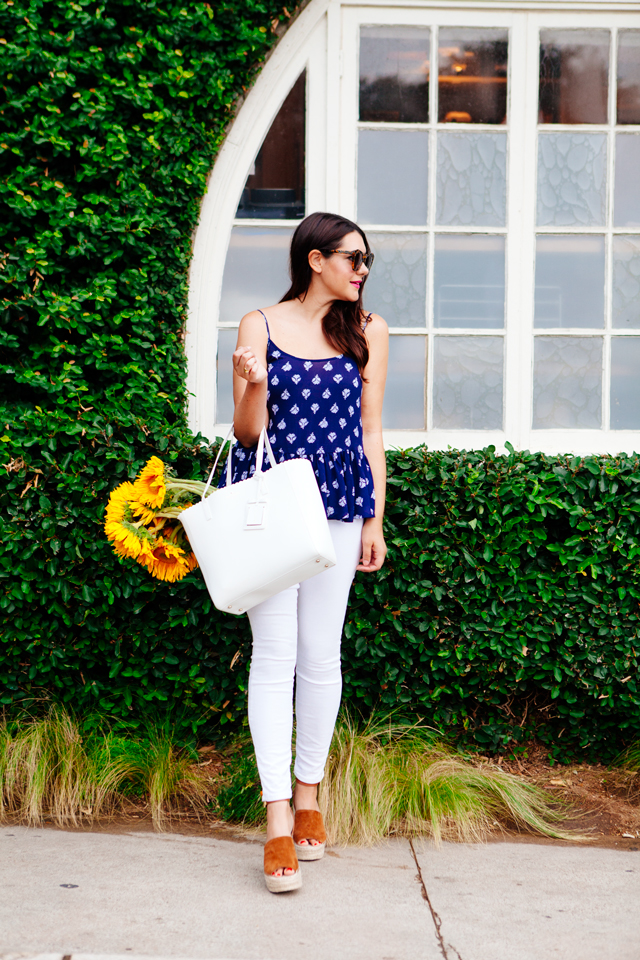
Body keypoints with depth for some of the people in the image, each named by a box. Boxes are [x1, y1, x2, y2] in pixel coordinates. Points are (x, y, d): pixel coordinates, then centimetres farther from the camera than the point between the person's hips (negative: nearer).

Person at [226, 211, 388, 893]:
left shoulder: (367, 332, 9)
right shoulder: (260, 326, 2)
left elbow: (369, 431, 11)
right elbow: (246, 433, 2)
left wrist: (375, 520, 8)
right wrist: (253, 386, -19)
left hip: (339, 504, 2)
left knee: (321, 655, 4)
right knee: (274, 654, -7)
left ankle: (308, 795, 21)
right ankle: (278, 819, -7)